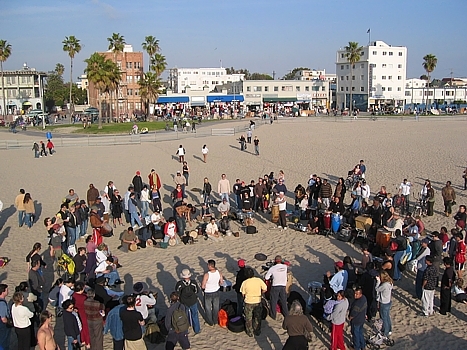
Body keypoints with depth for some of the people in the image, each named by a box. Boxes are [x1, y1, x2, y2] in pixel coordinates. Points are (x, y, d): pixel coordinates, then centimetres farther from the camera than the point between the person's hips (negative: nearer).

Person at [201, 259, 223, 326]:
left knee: (208, 308, 18)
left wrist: (203, 286, -2)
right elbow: (221, 283, -4)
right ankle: (215, 321, 39)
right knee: (216, 307, 23)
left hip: (208, 293, -4)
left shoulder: (206, 275, -30)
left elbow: (203, 286, -24)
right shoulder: (219, 272, -16)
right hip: (216, 292, 4)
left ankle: (210, 322, 33)